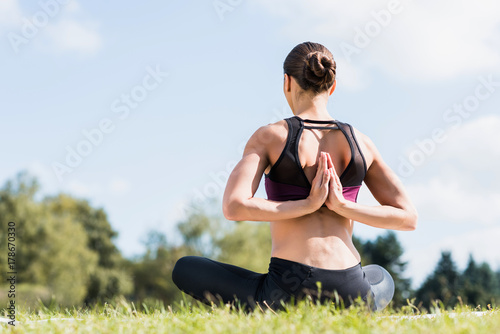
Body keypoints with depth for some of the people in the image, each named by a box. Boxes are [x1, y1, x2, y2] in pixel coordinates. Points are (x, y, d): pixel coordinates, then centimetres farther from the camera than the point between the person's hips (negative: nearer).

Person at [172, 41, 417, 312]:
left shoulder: (269, 137, -2)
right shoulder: (361, 143, 8)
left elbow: (233, 207, -16)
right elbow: (408, 217, 7)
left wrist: (306, 206, -10)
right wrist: (341, 205, -2)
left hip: (290, 294, -3)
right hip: (349, 299, 3)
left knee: (184, 269, 20)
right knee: (382, 279, 43)